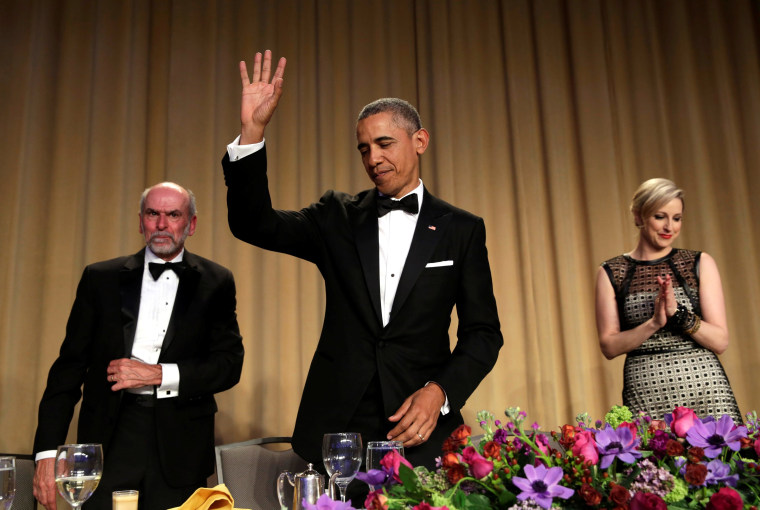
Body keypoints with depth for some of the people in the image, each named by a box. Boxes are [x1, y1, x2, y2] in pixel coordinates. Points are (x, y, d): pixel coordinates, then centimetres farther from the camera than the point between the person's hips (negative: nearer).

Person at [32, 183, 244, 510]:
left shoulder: (215, 283, 5)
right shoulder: (100, 278, 8)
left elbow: (230, 365, 0)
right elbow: (70, 365, 5)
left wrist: (158, 374, -12)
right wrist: (48, 451, -3)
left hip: (180, 447, 0)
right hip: (111, 438, 1)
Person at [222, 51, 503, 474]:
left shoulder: (462, 230, 3)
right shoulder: (339, 217, 8)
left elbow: (483, 332, 3)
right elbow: (254, 224, -3)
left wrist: (440, 391, -13)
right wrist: (253, 130, -13)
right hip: (336, 426, 1)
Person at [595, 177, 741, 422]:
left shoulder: (701, 264, 7)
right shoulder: (611, 273, 5)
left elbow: (720, 342, 1)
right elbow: (609, 347, -1)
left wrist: (678, 312, -14)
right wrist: (654, 323, -15)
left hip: (705, 387, 1)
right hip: (646, 395, -1)